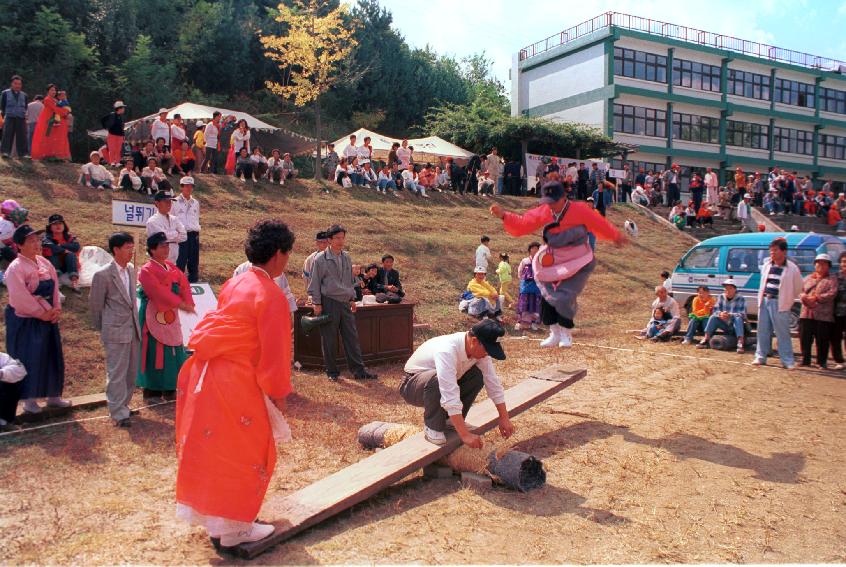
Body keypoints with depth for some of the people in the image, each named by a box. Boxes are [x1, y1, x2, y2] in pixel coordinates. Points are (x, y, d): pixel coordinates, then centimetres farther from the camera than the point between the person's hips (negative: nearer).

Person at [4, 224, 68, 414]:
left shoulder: (44, 263, 6)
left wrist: (57, 309, -3)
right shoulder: (15, 268, -16)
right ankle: (29, 399, 15)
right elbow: (21, 299, -21)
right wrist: (42, 314, -16)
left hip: (48, 319, 7)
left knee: (52, 357, 12)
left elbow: (54, 288, 9)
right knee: (27, 360, 1)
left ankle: (53, 396, 25)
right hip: (25, 322, -7)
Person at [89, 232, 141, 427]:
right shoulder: (103, 275, -13)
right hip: (116, 332, -7)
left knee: (131, 372, 14)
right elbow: (95, 304, -4)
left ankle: (122, 406, 29)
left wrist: (136, 322, 17)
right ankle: (119, 413, 8)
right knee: (117, 373, -1)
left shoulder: (131, 270, 8)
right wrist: (102, 329, 5)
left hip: (133, 329, 7)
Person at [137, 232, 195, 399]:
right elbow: (159, 292, -23)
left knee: (172, 351, 11)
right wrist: (180, 304, -27)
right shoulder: (146, 271, -13)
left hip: (171, 317, 7)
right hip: (155, 316, -7)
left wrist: (188, 303, -12)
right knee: (156, 352, 0)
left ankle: (169, 387, 23)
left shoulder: (171, 267, 10)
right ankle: (152, 388, 11)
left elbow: (184, 284, 3)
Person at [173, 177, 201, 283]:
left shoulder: (195, 203, 14)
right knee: (180, 262, -5)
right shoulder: (175, 202, 0)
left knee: (194, 261, 8)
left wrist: (197, 232, 12)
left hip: (193, 235, 5)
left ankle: (193, 282, 16)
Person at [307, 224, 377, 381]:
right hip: (329, 302, -5)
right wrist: (317, 304, -8)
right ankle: (332, 371, 14)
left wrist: (352, 299, 16)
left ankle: (359, 370, 7)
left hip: (345, 303, 5)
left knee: (352, 337, 3)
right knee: (329, 339, 2)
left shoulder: (347, 258, 11)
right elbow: (315, 283, -4)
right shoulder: (320, 259, -6)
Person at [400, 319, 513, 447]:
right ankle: (432, 427, -15)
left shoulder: (479, 349, -15)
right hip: (412, 387, -7)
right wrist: (465, 434, -41)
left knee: (478, 376, -13)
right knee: (437, 380, -38)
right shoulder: (447, 350, -38)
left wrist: (504, 418, -8)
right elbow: (450, 398, -42)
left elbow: (493, 383, -7)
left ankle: (449, 419, 1)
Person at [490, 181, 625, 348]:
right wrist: (504, 215, -25)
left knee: (564, 297, -12)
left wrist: (616, 237, 8)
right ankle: (554, 334, 20)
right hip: (552, 262, 5)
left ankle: (565, 334, 12)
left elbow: (600, 225, -5)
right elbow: (522, 224, -10)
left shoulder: (580, 210, -16)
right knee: (547, 296, 2)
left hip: (578, 263, -4)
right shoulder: (543, 212, -6)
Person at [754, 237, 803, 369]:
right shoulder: (767, 265, 9)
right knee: (763, 331, 9)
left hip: (779, 304, -5)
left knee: (783, 333, -2)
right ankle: (761, 357, 18)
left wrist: (787, 301, 4)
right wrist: (762, 298, 14)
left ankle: (787, 361, 5)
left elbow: (798, 288, 3)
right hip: (764, 301, 5)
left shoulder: (792, 268, -6)